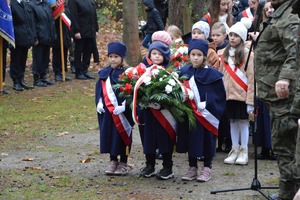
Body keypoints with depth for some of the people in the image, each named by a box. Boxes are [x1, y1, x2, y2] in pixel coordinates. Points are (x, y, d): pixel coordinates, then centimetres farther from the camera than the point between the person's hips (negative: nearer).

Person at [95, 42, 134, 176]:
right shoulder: (104, 73, 9)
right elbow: (99, 90, 13)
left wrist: (123, 106, -19)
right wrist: (99, 103, -1)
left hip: (122, 112, -5)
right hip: (107, 112, 5)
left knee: (122, 136, 2)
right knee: (109, 135, 9)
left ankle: (123, 163, 14)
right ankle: (113, 161, 22)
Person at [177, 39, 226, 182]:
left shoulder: (212, 74, -6)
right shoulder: (183, 72, 6)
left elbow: (218, 95, -6)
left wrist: (206, 105, -15)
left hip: (206, 115, -4)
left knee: (206, 140, 4)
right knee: (190, 140, 10)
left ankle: (207, 169, 15)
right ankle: (192, 168, 21)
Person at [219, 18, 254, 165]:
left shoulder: (247, 54, -7)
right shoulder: (225, 54, 11)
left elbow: (251, 78, -10)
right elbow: (221, 75, 14)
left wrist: (250, 99, -14)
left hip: (242, 94, -5)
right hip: (228, 94, 5)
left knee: (243, 121, 1)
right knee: (232, 122, 10)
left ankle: (243, 151, 10)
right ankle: (235, 150, 18)